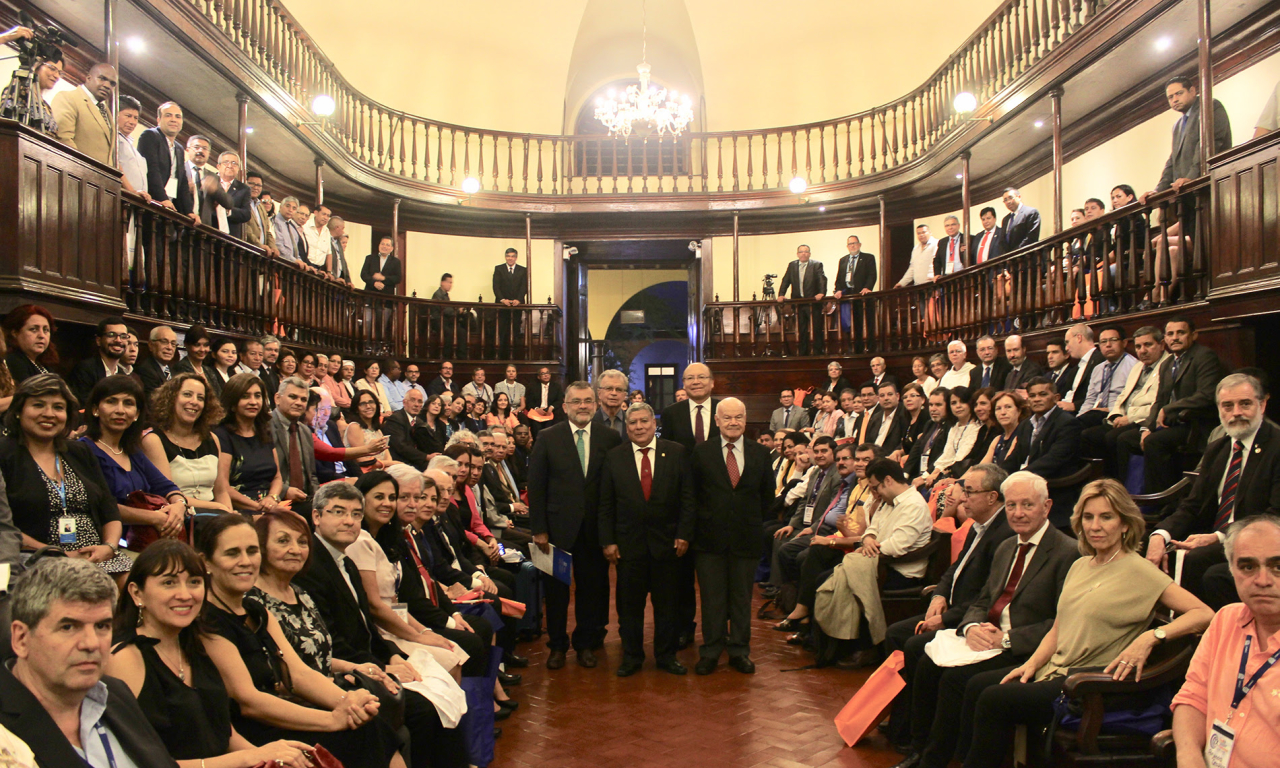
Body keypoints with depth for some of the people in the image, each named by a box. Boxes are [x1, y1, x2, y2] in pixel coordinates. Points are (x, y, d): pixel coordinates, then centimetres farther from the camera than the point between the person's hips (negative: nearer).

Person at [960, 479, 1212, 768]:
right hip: (1054, 669, 8)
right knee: (978, 685, -7)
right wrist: (1032, 663, 0)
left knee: (994, 700, -20)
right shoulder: (1080, 566, 15)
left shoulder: (1139, 571, -8)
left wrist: (1151, 637, -29)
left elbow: (1204, 614, -16)